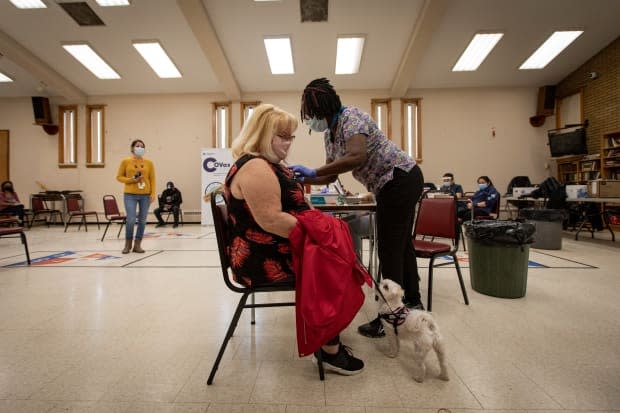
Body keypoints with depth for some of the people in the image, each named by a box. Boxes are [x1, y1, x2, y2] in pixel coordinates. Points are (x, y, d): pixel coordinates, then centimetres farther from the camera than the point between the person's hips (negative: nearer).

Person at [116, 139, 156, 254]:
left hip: (145, 195, 2)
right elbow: (119, 177, 7)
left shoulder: (149, 163, 6)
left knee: (142, 221, 3)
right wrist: (131, 180, -10)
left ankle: (137, 245, 14)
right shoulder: (125, 162, 4)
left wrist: (153, 193, -3)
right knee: (131, 219, -8)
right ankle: (128, 244, 13)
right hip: (130, 195, -1)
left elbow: (152, 179, 5)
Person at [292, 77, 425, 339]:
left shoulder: (351, 117, -17)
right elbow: (332, 174, 10)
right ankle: (412, 301, 37)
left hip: (400, 179, -10)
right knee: (400, 244, 18)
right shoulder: (329, 133, 9)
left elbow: (358, 157, -35)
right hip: (398, 183, 10)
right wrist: (302, 180, -1)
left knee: (389, 250, -5)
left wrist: (313, 172, -34)